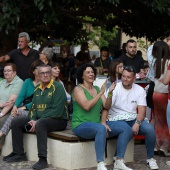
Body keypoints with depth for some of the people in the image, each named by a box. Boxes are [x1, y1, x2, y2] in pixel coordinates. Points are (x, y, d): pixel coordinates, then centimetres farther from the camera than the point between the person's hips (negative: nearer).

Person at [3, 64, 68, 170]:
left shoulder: (57, 87, -11)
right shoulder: (37, 89, 13)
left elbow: (57, 111, -20)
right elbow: (33, 108, 18)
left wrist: (37, 121, -21)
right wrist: (33, 120, -5)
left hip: (58, 120, -8)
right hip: (38, 119, 8)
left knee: (40, 124, -38)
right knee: (16, 122, 1)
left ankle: (43, 159, -38)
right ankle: (19, 154, 8)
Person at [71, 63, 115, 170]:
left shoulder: (97, 89, 15)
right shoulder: (78, 89, -3)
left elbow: (106, 106, 4)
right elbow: (86, 106, -19)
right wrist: (101, 93, -21)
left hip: (96, 124, 6)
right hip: (81, 125, -6)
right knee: (101, 129, -39)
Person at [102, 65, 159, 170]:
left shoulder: (140, 90, 3)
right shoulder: (114, 89, -7)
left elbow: (142, 110, -4)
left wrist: (137, 123, -22)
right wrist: (103, 123, -35)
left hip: (133, 119, 4)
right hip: (115, 121, -4)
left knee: (150, 129, -22)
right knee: (127, 129, -36)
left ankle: (150, 158, -1)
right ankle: (118, 162, -38)